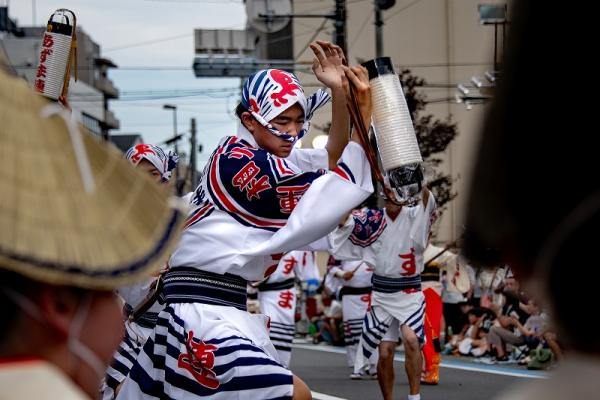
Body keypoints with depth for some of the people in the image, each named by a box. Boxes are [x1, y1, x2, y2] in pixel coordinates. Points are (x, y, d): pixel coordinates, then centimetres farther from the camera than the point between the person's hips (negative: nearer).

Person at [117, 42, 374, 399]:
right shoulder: (236, 158, -12)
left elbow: (332, 161, 9)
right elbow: (325, 198, -15)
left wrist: (339, 91, -3)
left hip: (223, 304, 10)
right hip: (205, 306, -10)